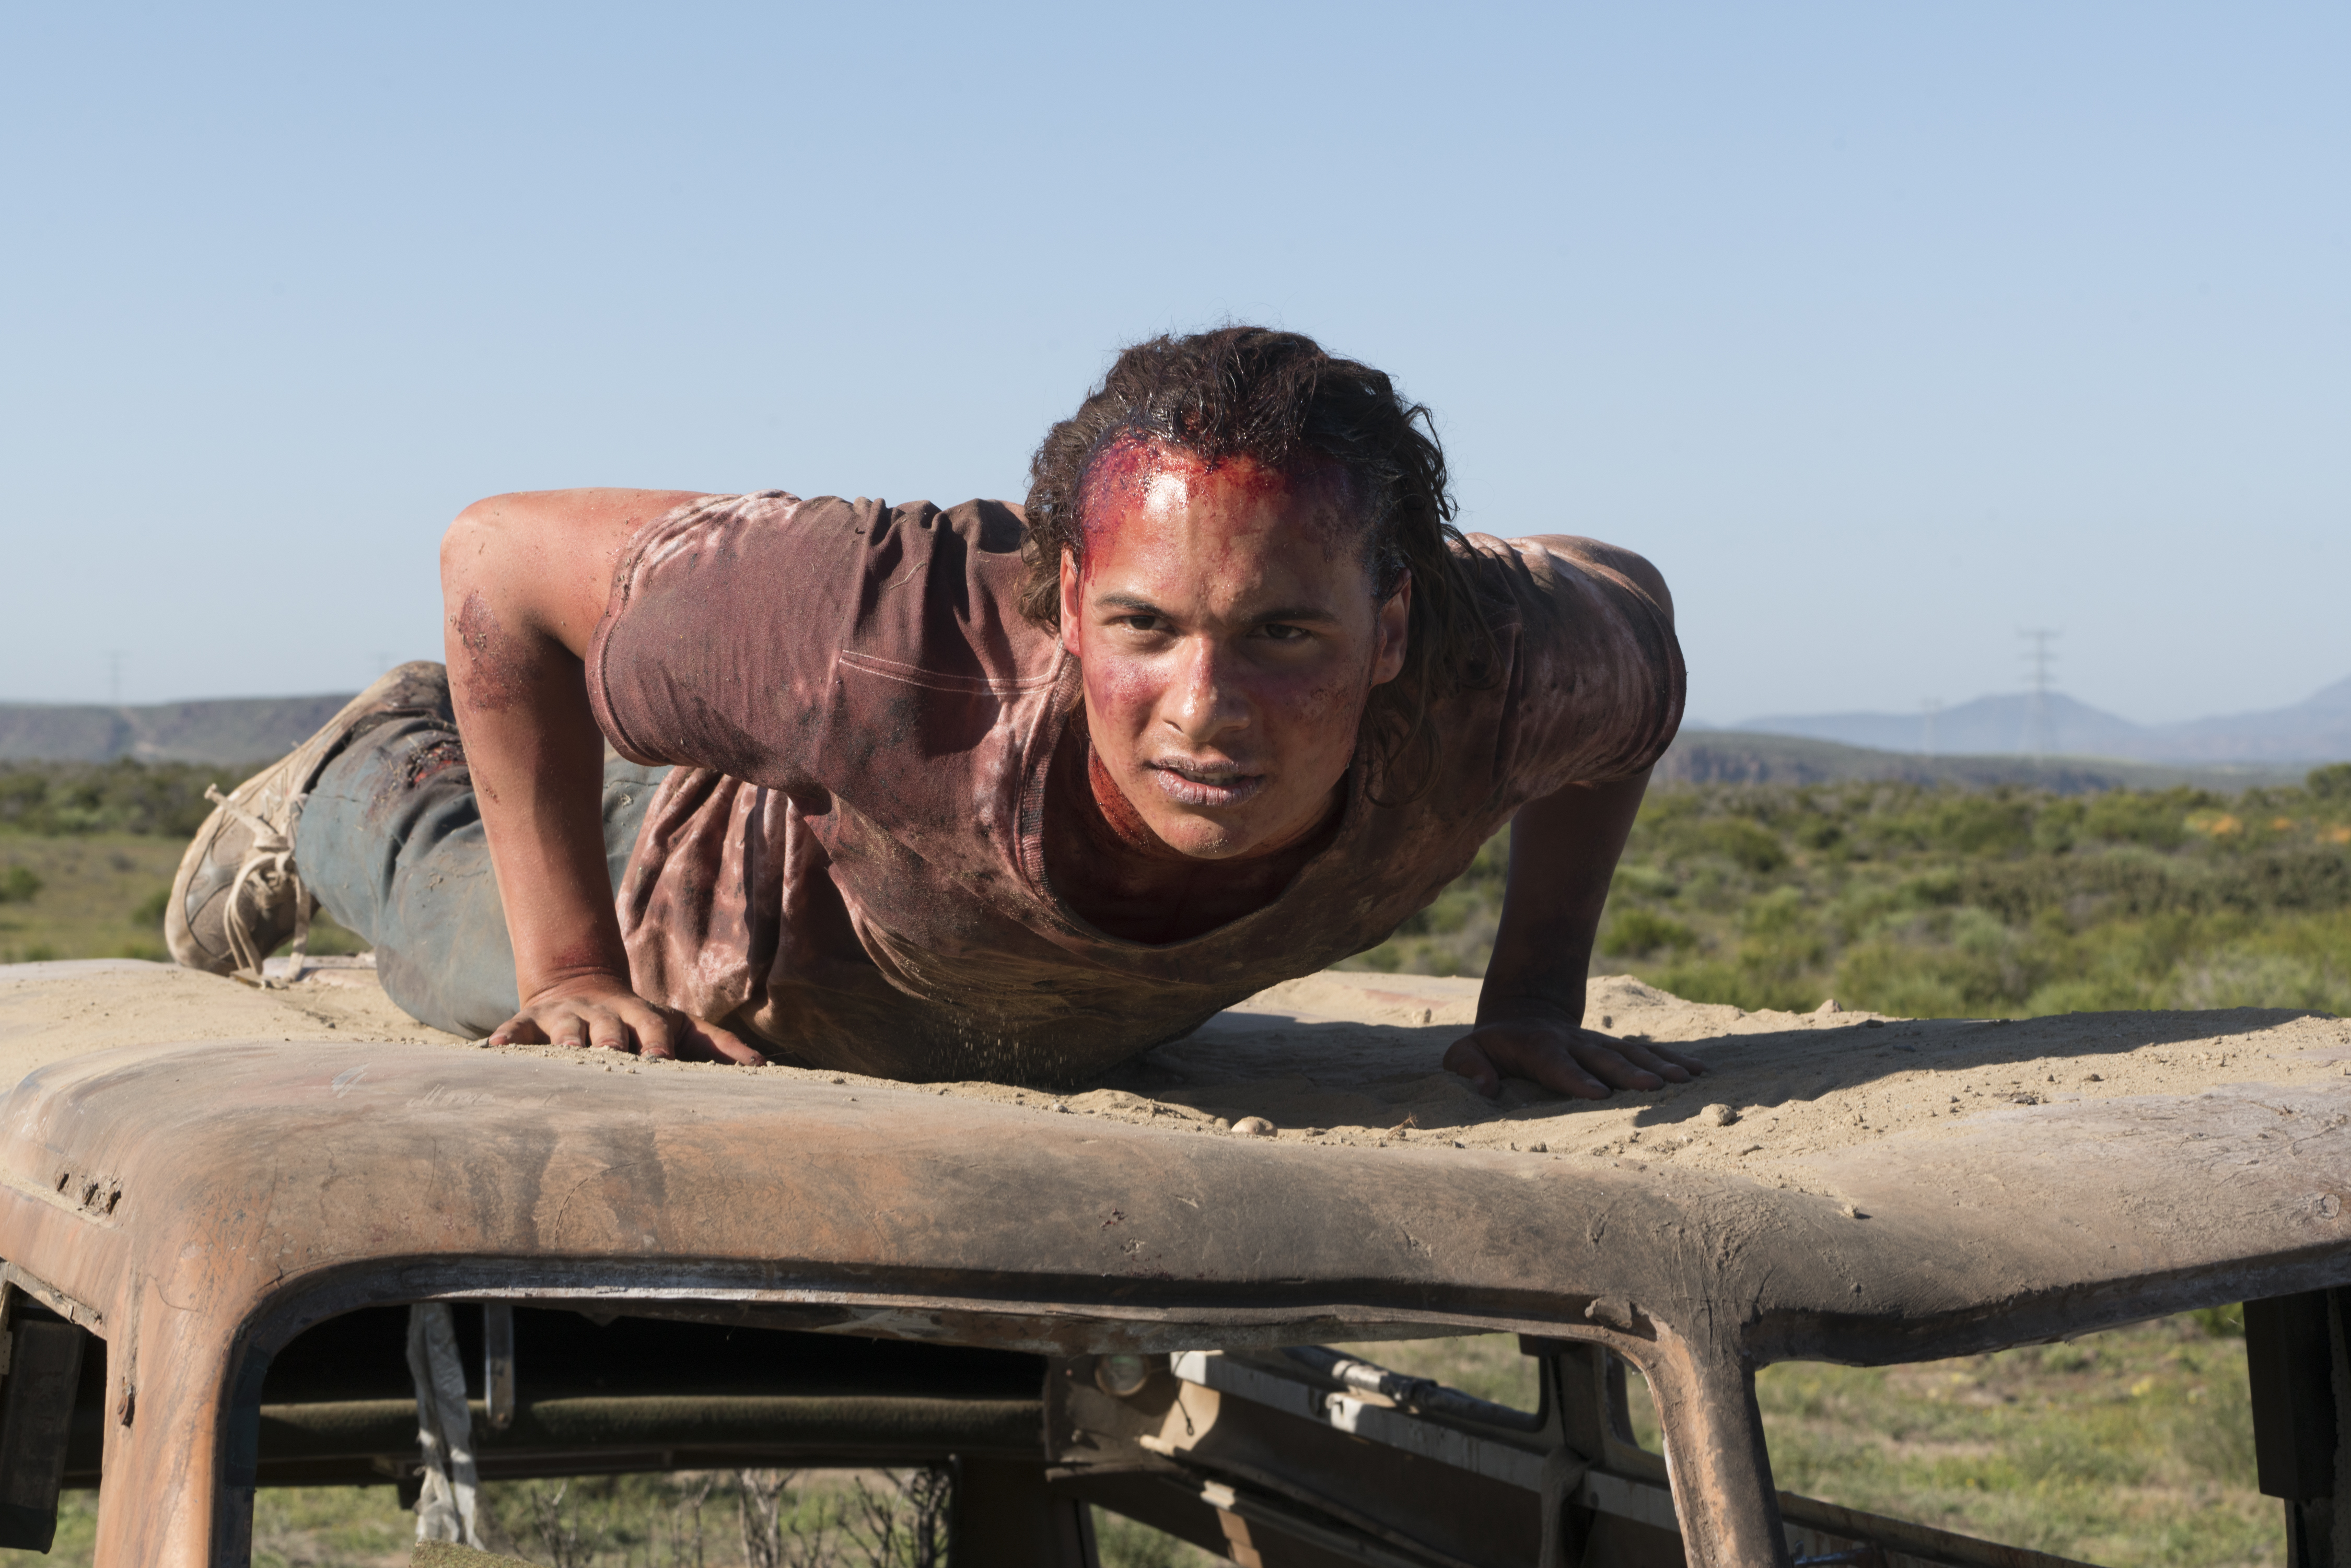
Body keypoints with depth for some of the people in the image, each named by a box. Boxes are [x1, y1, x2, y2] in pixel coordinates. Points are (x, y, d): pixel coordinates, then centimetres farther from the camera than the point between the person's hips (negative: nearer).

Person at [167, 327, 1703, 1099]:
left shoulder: (1487, 667, -43)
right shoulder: (909, 648, -52)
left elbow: (1635, 619, -15)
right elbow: (504, 557, -36)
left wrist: (1534, 998, -18)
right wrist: (572, 972, -35)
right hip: (743, 958, -4)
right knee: (481, 949, 30)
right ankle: (377, 772, 60)